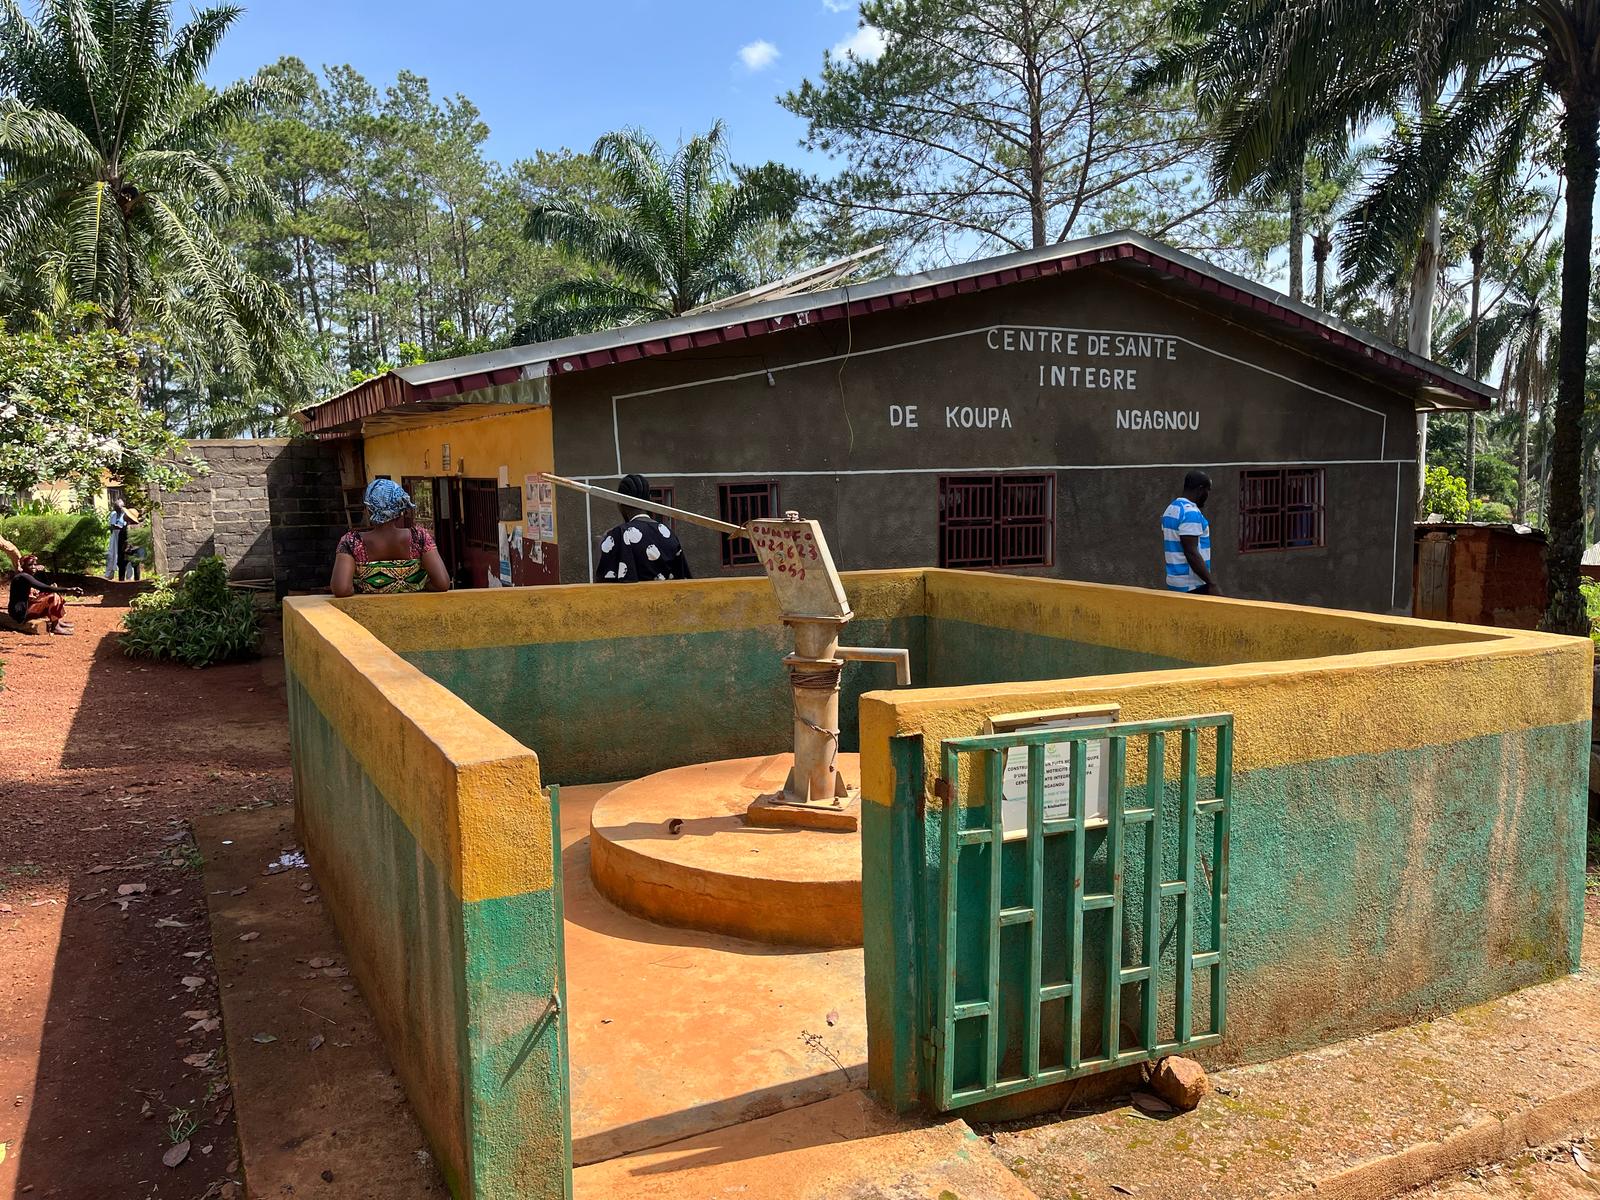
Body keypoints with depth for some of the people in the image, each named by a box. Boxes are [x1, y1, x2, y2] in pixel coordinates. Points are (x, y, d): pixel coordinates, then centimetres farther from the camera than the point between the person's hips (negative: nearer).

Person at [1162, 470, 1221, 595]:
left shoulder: (1171, 509, 12)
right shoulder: (1190, 512, -17)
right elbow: (1191, 553, -23)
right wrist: (1212, 584, -21)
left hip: (1176, 580, 10)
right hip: (1193, 585, -9)